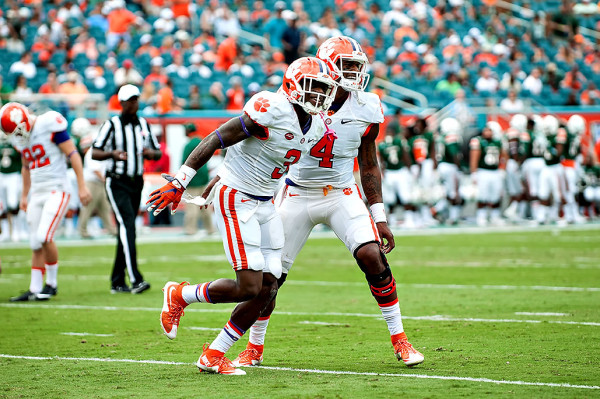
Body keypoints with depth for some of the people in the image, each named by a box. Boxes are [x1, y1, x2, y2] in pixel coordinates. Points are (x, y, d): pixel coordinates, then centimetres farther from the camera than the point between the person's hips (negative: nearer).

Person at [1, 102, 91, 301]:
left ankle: (52, 283, 3)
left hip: (56, 190, -7)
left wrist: (82, 186, -14)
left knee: (44, 237, -16)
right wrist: (24, 196, 24)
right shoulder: (20, 138, 7)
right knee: (36, 243, 5)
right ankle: (34, 289, 10)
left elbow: (73, 155, -13)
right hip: (36, 193, 7)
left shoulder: (49, 125, -16)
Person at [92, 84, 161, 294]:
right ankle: (135, 279, -28)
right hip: (117, 183, -6)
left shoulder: (144, 125, 11)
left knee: (126, 231, 9)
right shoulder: (112, 125, -4)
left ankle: (117, 282, 15)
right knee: (127, 224, -20)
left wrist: (151, 153, -8)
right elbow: (95, 153, -6)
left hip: (136, 183, 6)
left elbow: (158, 152, 17)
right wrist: (112, 153, -26)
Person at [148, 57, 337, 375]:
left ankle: (213, 356, 11)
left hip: (265, 205, 9)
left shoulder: (316, 128, 5)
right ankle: (179, 295, 11)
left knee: (268, 289, 1)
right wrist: (179, 183, -19)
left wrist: (215, 184, 25)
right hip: (235, 201, -9)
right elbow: (215, 140, -18)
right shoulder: (272, 110, -21)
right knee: (249, 286, -13)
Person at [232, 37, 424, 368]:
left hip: (342, 194, 1)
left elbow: (369, 166, 7)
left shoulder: (366, 110, -4)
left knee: (372, 256, -19)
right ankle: (254, 348, 20)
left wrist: (379, 217, 4)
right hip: (297, 195, -1)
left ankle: (399, 340, -4)